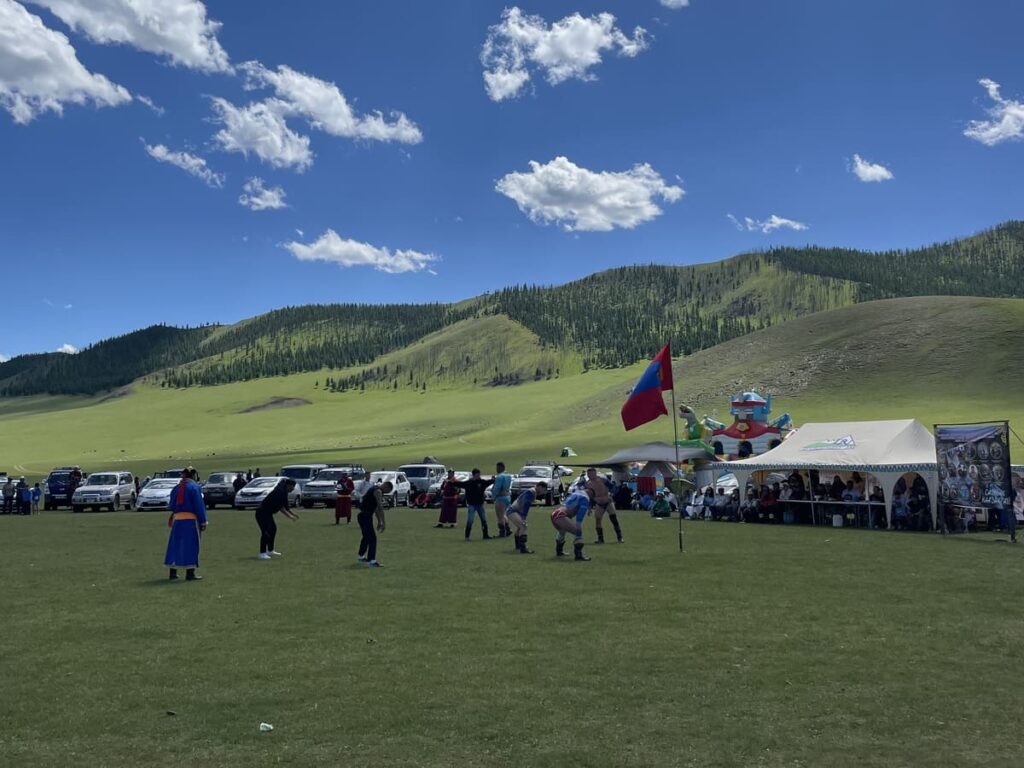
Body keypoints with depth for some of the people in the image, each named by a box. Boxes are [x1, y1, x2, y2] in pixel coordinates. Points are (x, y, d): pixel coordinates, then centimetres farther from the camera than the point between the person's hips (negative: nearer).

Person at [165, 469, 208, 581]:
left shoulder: (177, 488, 12)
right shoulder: (194, 487, -5)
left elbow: (171, 505, 16)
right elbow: (199, 505, -10)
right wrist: (203, 522, -9)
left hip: (177, 520, 6)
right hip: (191, 520, -6)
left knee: (176, 545, 12)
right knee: (191, 546, -2)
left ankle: (173, 573, 15)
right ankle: (190, 574, -4)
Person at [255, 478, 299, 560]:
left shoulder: (284, 492, 12)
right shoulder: (280, 491, -19)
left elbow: (285, 506, 21)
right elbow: (280, 507, -24)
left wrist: (293, 514, 17)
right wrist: (289, 516, -24)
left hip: (267, 513, 11)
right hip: (262, 512, -11)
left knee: (273, 529, 19)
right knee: (265, 532, -17)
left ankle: (270, 550, 28)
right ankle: (262, 554, -18)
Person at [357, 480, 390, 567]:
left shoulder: (376, 490, 18)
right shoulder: (378, 491, -14)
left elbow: (376, 508, 25)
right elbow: (380, 507, -21)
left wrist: (379, 521, 26)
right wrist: (383, 522, -21)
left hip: (364, 516, 11)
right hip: (365, 516, -11)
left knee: (367, 536, 24)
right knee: (372, 538, -12)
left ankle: (361, 557, 37)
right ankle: (371, 561, -15)